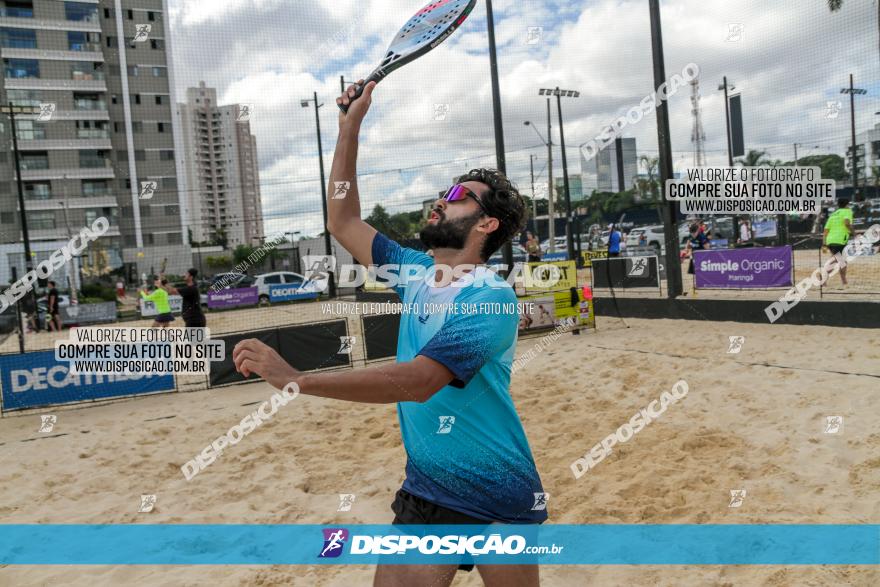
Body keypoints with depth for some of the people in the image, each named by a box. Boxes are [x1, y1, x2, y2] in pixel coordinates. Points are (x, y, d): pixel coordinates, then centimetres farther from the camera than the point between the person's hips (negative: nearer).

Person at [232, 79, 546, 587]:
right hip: (424, 492, 5)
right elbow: (343, 223, 9)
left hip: (500, 502, -5)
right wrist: (350, 127, 5)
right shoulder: (416, 273, 3)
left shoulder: (491, 299, -20)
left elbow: (418, 381, -31)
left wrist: (296, 378, -34)